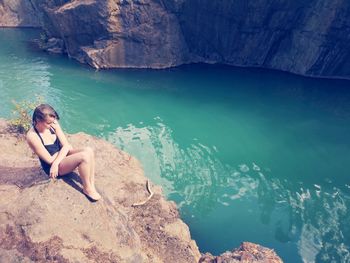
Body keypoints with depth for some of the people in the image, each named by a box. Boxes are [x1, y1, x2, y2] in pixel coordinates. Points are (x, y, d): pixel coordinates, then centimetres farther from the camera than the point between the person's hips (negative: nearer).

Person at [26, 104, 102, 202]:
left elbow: (66, 145, -10)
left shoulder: (53, 124, -8)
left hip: (63, 155, 6)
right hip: (53, 165, -6)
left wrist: (56, 163, -23)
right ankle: (87, 189, -10)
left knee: (89, 150, -20)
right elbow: (50, 160, -19)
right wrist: (64, 148, -7)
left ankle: (92, 184, -12)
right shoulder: (32, 136, -24)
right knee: (84, 156, -28)